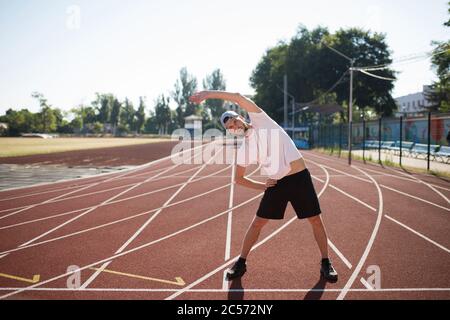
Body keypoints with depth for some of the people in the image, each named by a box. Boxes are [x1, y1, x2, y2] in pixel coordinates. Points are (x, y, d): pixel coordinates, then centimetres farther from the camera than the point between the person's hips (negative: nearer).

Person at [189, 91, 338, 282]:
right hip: (276, 183, 3)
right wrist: (261, 186, 2)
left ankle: (325, 263, 21)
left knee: (316, 220, 3)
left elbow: (239, 97, -15)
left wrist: (207, 93, -15)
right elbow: (239, 179, 15)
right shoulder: (243, 150, 5)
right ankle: (241, 262, 21)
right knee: (257, 223, 4)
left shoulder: (261, 120, -3)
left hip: (300, 177, -3)